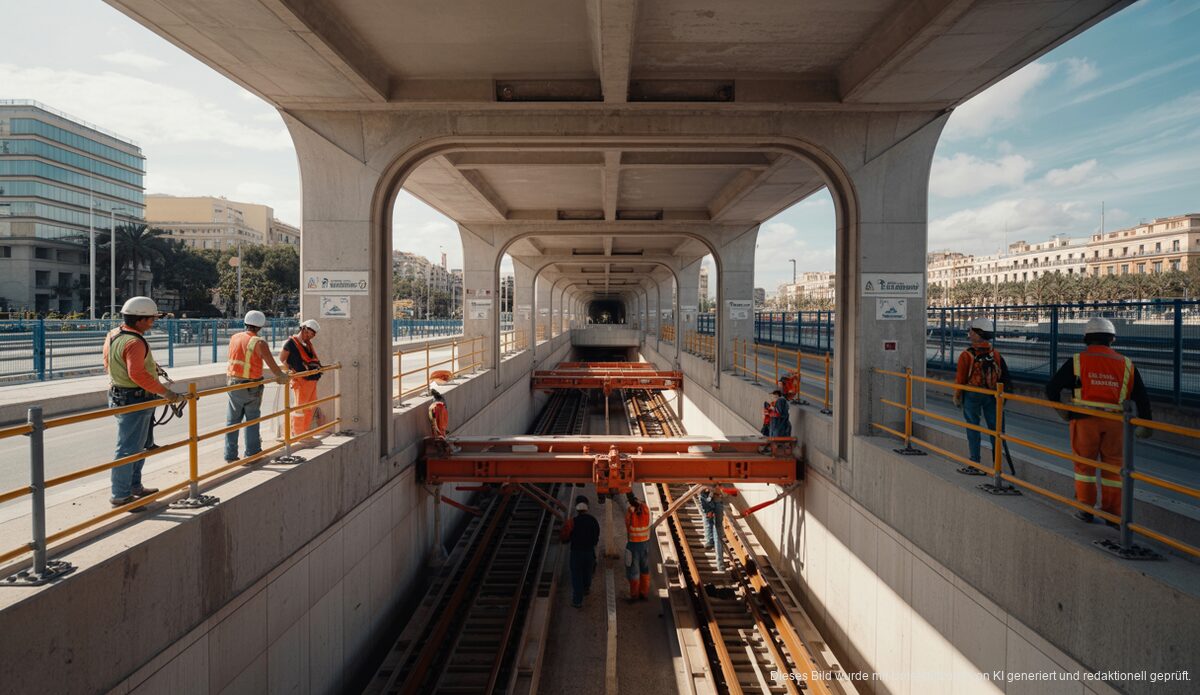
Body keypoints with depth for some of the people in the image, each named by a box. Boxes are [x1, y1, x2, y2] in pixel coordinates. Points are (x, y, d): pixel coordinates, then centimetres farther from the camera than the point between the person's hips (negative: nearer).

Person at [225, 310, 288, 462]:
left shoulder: (234, 338, 4)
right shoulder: (259, 343, -15)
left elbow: (235, 360, 14)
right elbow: (272, 365, -16)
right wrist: (282, 377, 1)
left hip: (233, 383, 5)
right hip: (251, 387, -5)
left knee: (232, 420, 11)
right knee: (252, 420, 8)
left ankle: (230, 455, 14)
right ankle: (252, 453, 12)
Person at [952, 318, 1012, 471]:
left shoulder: (966, 355, -14)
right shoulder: (996, 355, 1)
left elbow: (960, 379, -11)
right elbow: (1006, 378, 5)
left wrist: (957, 398, 1)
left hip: (972, 395, -4)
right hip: (992, 396, 4)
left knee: (973, 430, 3)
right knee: (994, 429, 11)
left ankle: (975, 465, 7)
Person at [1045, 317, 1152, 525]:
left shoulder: (1077, 361, -1)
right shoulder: (1126, 364, 6)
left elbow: (1052, 388, -3)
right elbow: (1142, 397, 9)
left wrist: (1061, 411, 12)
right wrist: (1146, 425, 20)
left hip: (1085, 420, -2)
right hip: (1115, 422, 2)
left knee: (1084, 464, 10)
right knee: (1113, 466, 11)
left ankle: (1085, 510, 15)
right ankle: (1113, 514, 17)